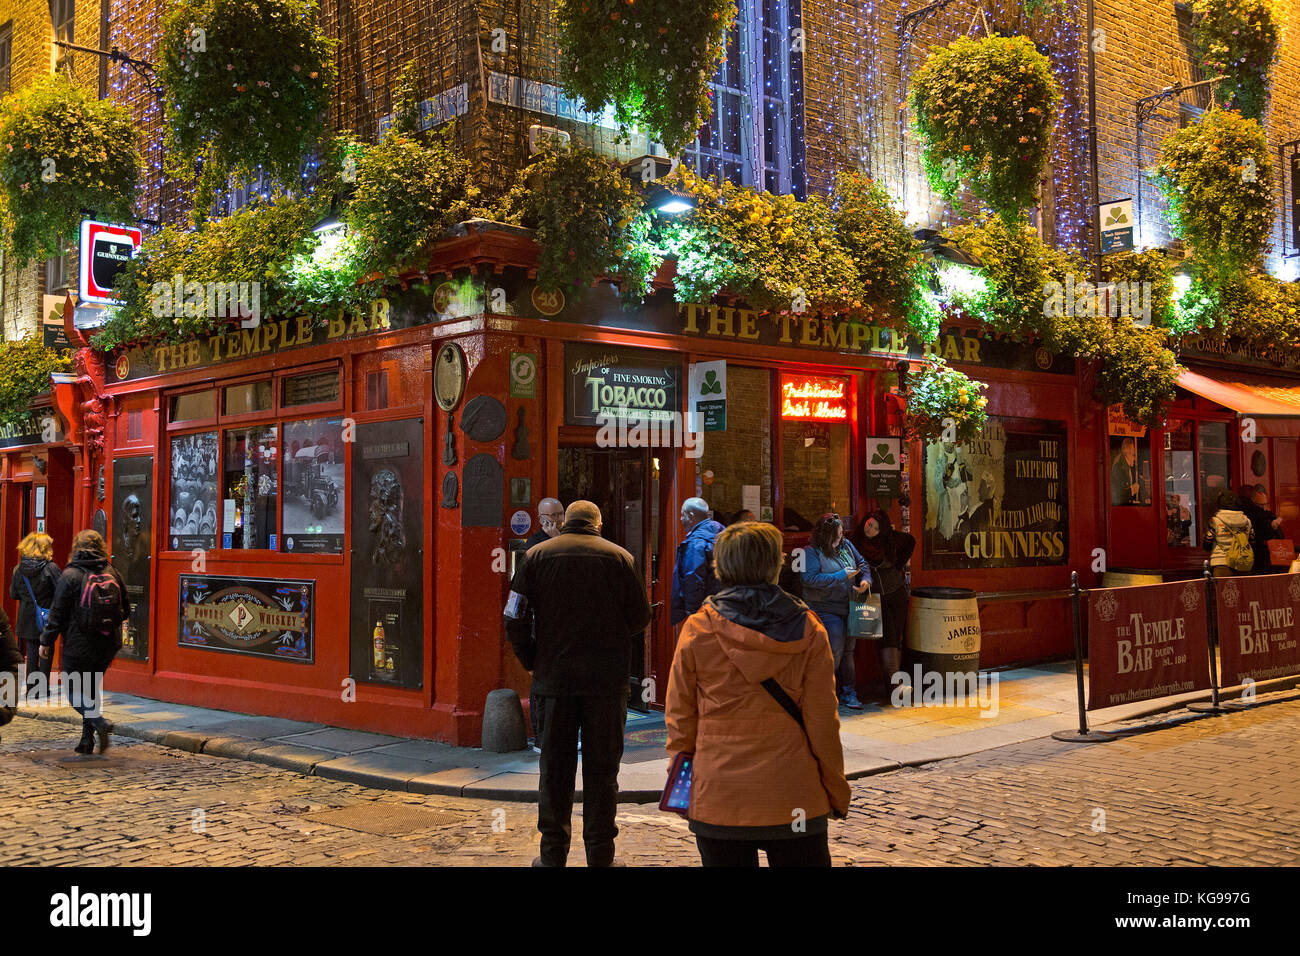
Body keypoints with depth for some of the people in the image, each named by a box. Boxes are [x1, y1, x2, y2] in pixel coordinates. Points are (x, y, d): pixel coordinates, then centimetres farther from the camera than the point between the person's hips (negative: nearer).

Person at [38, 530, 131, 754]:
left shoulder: (71, 575, -10)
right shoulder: (113, 573, 2)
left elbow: (57, 612, -8)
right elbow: (126, 610, 9)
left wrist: (46, 641, 2)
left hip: (79, 645, -5)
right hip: (108, 646, 5)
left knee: (74, 692, 7)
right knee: (91, 690, 17)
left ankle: (100, 723, -16)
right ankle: (87, 740, 15)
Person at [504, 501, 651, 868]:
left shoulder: (537, 556, 2)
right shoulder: (619, 557, -1)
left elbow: (515, 621, -2)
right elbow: (639, 617, -2)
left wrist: (533, 662, 10)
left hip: (555, 676, 1)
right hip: (608, 680, -1)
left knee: (554, 768, 10)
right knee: (602, 768, 7)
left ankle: (553, 854, 15)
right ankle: (600, 855, 10)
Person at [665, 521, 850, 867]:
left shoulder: (697, 629, -4)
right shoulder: (808, 630, -4)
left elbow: (680, 716, 1)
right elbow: (822, 721, -3)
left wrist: (682, 786, 13)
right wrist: (837, 791, 8)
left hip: (717, 798, 1)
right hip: (794, 799, 0)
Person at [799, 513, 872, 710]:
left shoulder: (846, 545, 8)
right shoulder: (811, 552, -11)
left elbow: (862, 564, 20)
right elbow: (810, 579, -22)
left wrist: (865, 579, -2)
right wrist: (842, 576, -20)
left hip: (849, 609, 6)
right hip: (827, 611, -6)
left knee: (848, 652, 12)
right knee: (834, 652, -11)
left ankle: (848, 692, 21)